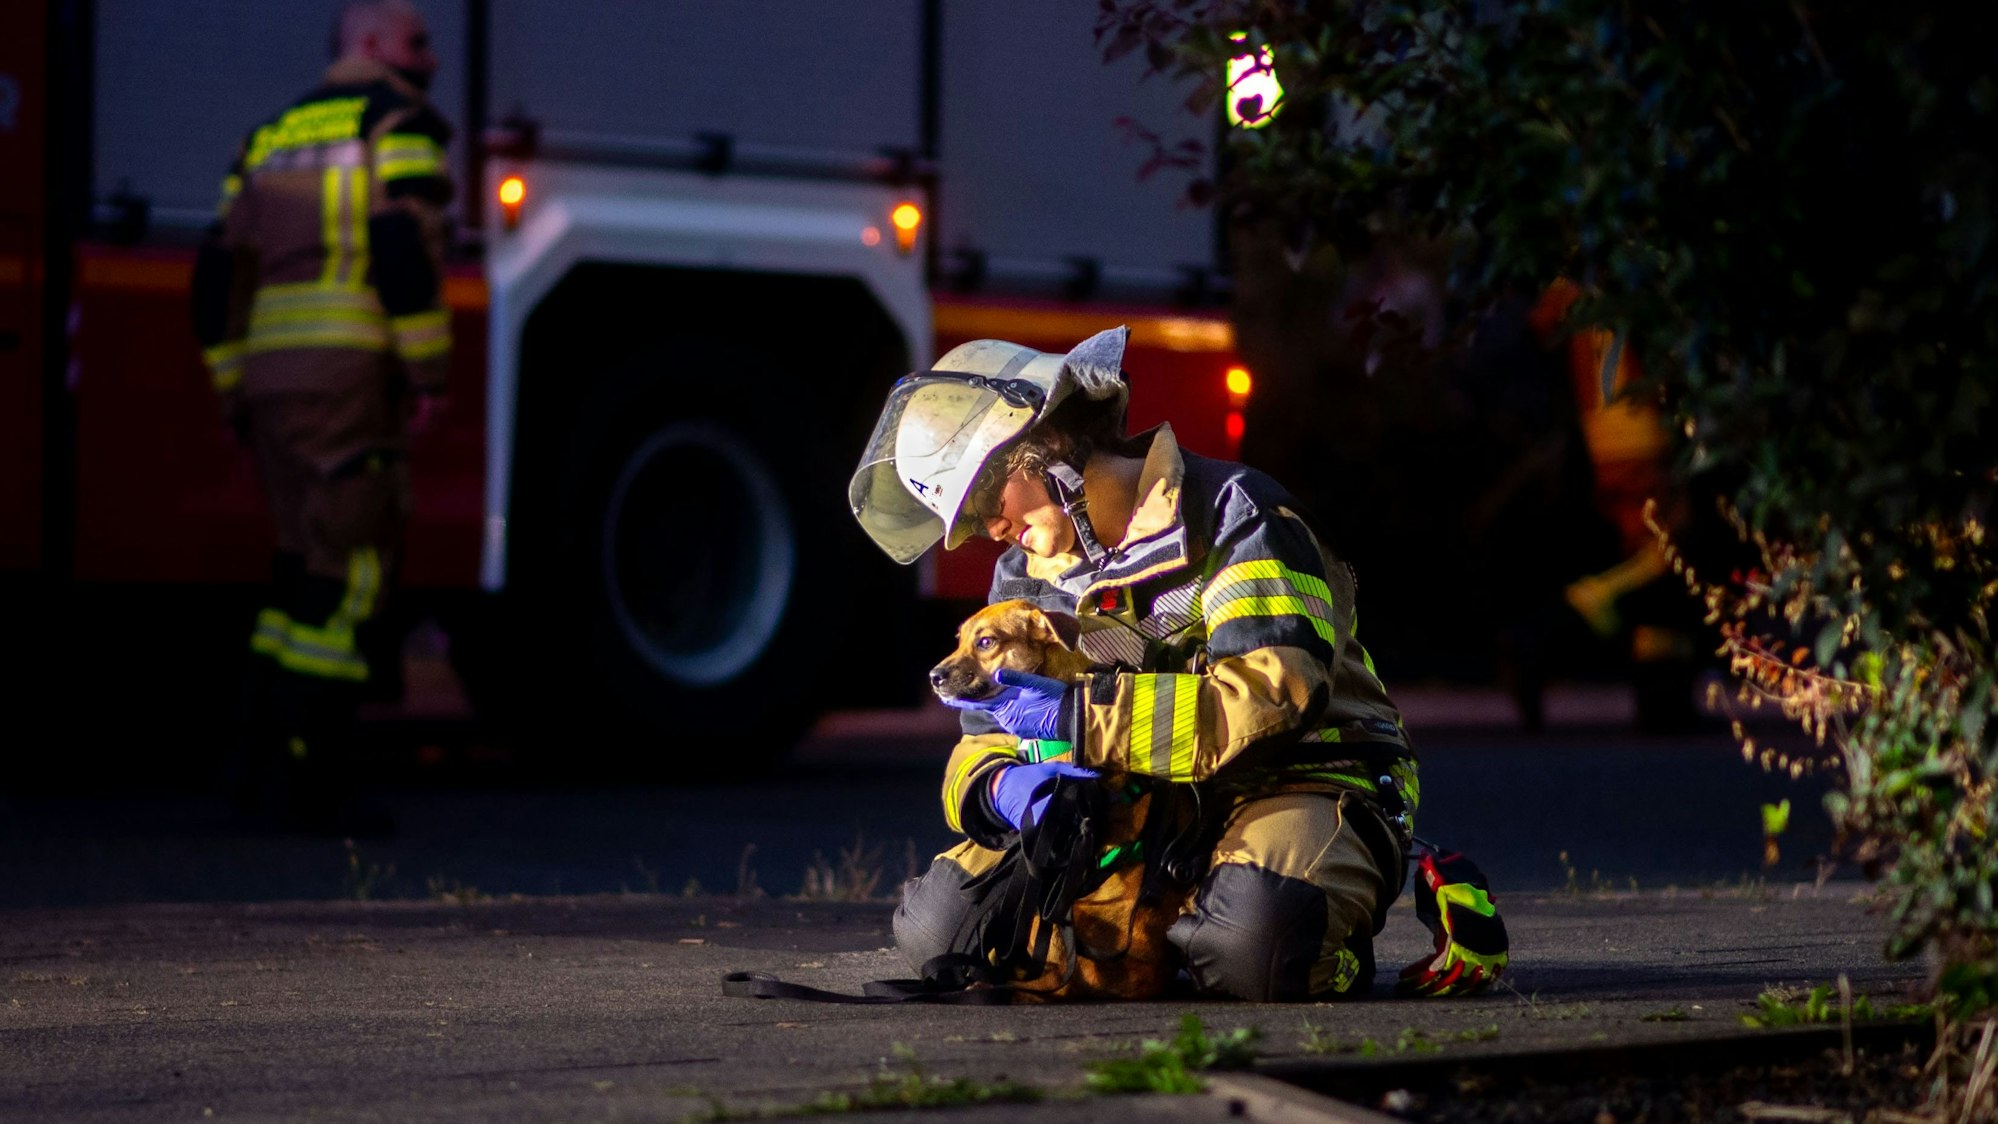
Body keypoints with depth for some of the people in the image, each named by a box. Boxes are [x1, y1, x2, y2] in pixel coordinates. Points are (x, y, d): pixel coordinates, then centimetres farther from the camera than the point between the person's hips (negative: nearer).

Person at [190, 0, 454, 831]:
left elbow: (220, 272, 18)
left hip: (270, 382, 7)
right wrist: (427, 376, -12)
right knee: (349, 570, -6)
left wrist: (233, 392, 20)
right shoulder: (400, 124, 1)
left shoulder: (272, 138, 23)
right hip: (350, 373, -7)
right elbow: (405, 245, -14)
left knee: (308, 571, 16)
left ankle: (258, 762, 11)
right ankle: (312, 782, -10)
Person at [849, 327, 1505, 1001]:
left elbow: (1275, 696, -26)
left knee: (1251, 947, -39)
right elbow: (983, 749, 9)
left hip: (1298, 786, -6)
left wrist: (1075, 715, -27)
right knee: (934, 925, -10)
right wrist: (1004, 788, -18)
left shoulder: (1230, 511, -13)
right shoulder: (1025, 577, 10)